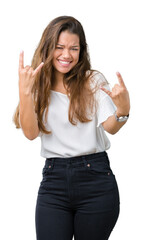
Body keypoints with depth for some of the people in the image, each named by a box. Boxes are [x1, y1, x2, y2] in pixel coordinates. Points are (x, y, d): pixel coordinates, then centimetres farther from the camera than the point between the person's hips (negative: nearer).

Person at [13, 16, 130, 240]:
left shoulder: (94, 81, 3)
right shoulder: (39, 86, 6)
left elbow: (110, 127, -10)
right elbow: (31, 133, -6)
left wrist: (123, 110, -32)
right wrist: (25, 92, -19)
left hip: (96, 179, -1)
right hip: (53, 181, 1)